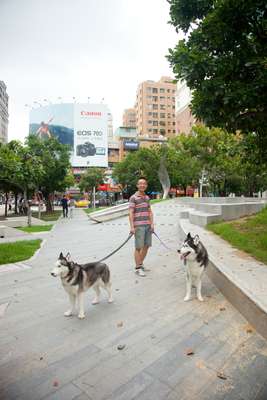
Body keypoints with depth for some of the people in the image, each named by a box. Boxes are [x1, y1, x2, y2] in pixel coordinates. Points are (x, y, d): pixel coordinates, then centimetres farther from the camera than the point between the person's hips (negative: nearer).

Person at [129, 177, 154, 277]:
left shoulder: (147, 197, 15)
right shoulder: (133, 198, -5)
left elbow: (150, 212, 16)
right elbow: (131, 213, -10)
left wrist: (152, 224, 7)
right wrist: (132, 227, -16)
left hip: (148, 225, 7)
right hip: (139, 226, -6)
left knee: (146, 246, 11)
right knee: (138, 247, -2)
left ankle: (140, 263, 28)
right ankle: (138, 268, 9)